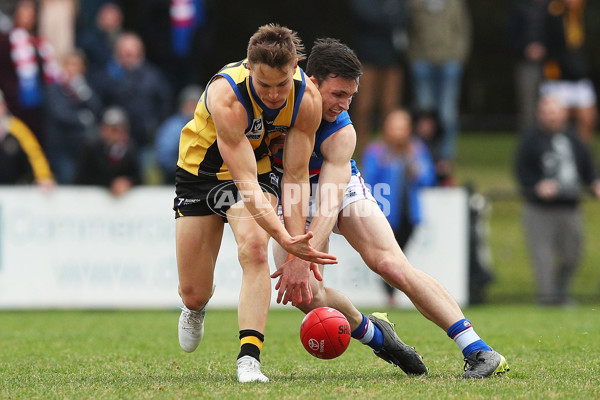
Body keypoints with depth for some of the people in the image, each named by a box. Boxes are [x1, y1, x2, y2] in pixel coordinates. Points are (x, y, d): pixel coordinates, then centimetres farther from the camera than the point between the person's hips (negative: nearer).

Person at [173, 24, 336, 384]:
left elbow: (297, 176, -19)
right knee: (193, 293, 3)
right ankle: (196, 308, 43)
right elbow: (245, 182, -40)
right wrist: (284, 239, -50)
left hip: (259, 167, 2)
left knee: (254, 248, -29)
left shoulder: (307, 98, -26)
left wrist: (297, 242, -27)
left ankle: (249, 358, -31)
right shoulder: (226, 97, -38)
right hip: (201, 170, -2)